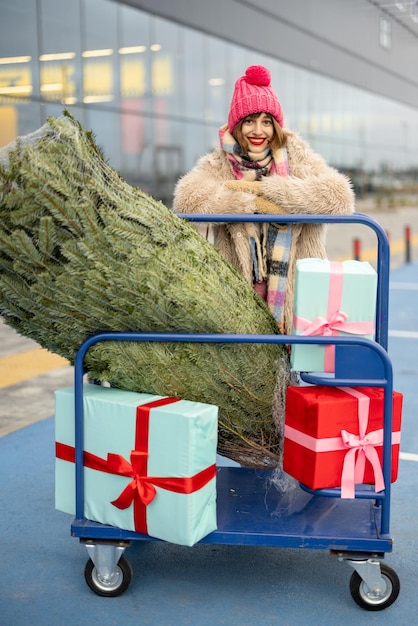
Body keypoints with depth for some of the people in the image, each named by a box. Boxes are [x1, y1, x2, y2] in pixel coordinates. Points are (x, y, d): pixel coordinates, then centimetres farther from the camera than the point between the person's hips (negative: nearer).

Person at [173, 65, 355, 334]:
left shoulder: (297, 157, 6)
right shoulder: (218, 164, 6)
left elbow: (340, 196, -10)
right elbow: (187, 199, -13)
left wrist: (261, 188, -12)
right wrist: (256, 203, -16)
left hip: (296, 289, 0)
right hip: (238, 290, 0)